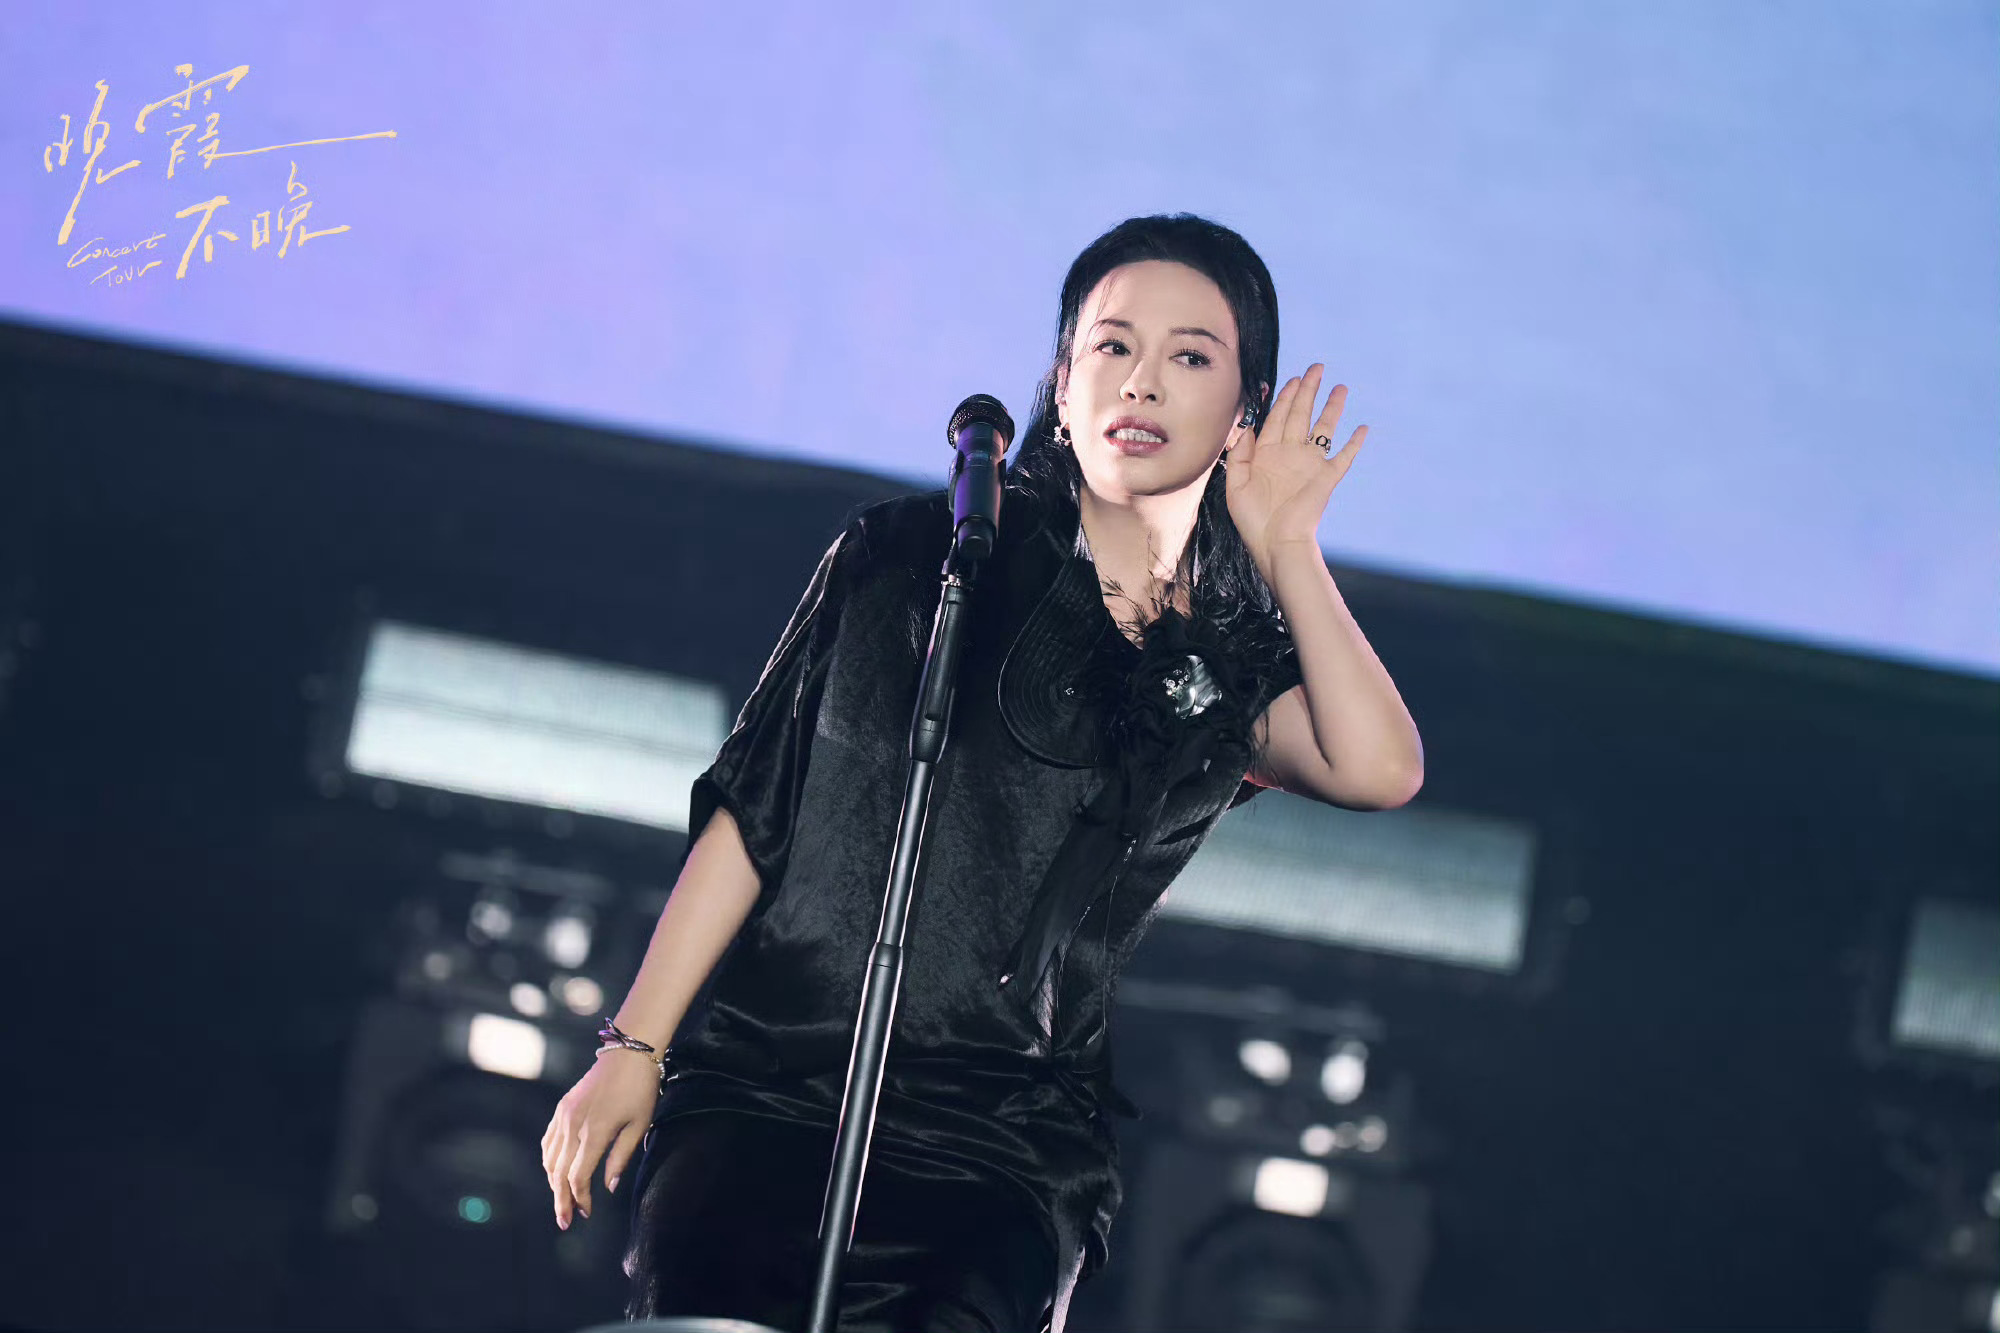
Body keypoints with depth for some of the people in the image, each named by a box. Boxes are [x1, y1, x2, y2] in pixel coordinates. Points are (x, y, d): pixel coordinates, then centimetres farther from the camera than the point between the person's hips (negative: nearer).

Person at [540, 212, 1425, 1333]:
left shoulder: (1233, 674, 13)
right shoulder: (909, 557, 10)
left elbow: (1380, 770, -9)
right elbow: (753, 810, 9)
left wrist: (1287, 544, 2)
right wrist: (636, 1048, 4)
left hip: (1004, 1161, 1)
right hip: (767, 1091, -1)